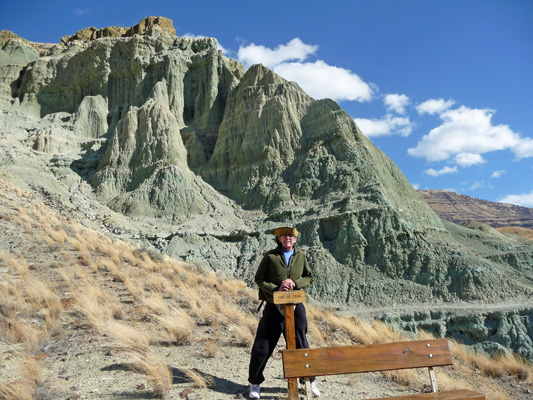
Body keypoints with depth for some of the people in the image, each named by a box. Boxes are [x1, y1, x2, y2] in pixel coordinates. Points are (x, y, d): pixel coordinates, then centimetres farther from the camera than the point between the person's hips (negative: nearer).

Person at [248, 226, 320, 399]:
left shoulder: (301, 256, 3)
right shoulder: (270, 256, -5)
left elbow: (309, 278, 8)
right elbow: (259, 278, -3)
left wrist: (295, 283, -11)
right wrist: (276, 288, -17)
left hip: (295, 307, 2)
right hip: (273, 307, -2)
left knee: (301, 346, 14)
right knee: (262, 348, 3)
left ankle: (309, 381, 34)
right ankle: (255, 383, 25)